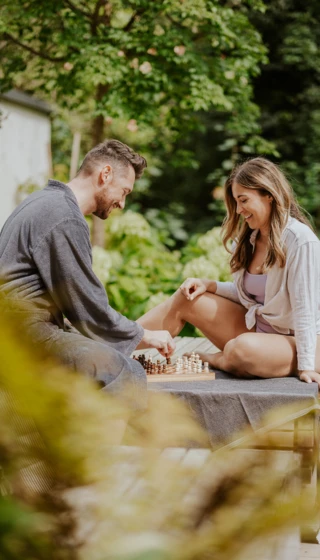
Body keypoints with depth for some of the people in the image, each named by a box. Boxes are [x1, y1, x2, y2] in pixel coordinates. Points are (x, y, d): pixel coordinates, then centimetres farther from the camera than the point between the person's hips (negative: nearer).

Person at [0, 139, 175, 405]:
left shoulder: (47, 202, 17)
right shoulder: (66, 219, -16)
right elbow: (91, 311, -14)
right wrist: (144, 336, 1)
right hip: (27, 333, -11)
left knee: (128, 370, 11)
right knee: (124, 374, -22)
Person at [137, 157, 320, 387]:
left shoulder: (300, 241, -20)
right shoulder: (249, 238, 4)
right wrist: (208, 285, -3)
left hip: (295, 342, -7)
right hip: (256, 328, 8)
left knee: (245, 348, -37)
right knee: (185, 299, -1)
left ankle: (210, 360, -3)